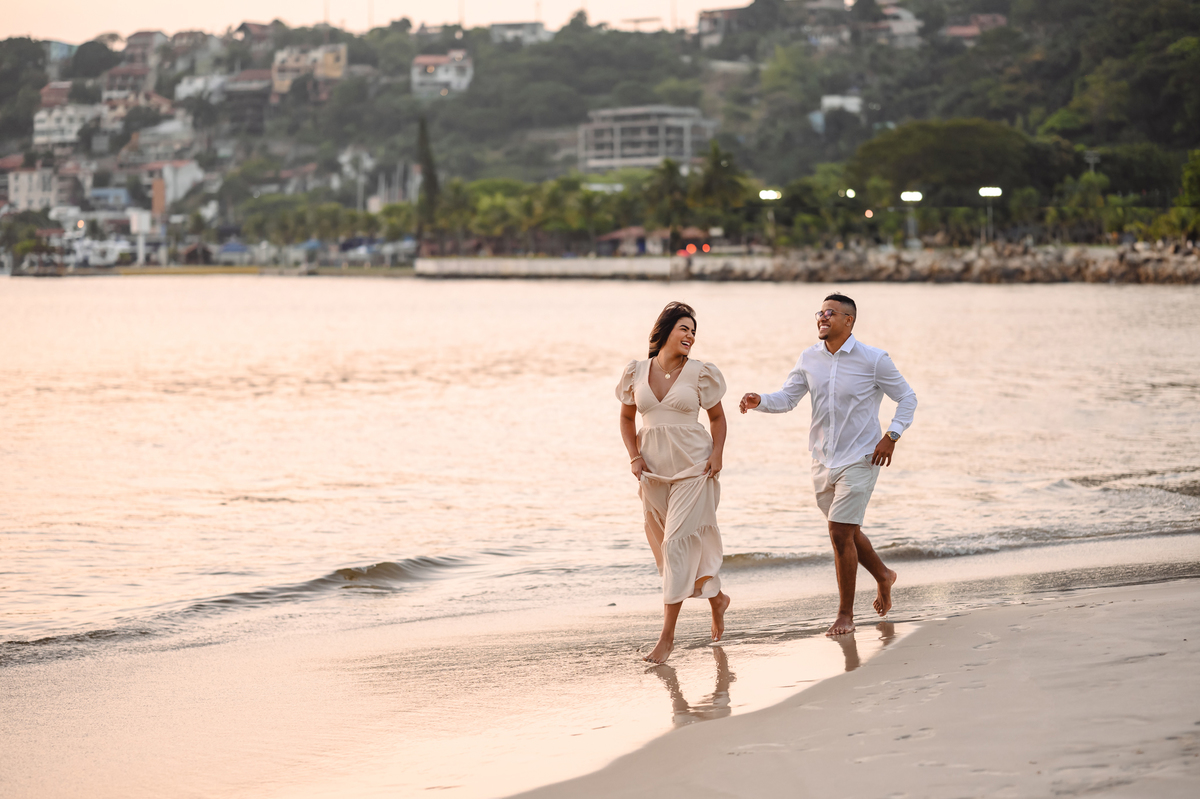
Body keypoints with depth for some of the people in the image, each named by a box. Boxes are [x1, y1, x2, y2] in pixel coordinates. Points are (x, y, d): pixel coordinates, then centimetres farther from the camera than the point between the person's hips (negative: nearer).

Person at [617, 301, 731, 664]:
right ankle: (716, 597, 35)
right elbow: (627, 418, 15)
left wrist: (717, 455, -7)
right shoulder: (636, 372, 3)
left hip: (693, 467, -4)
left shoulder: (700, 373, -3)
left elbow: (717, 418, 8)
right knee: (664, 545, 10)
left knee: (677, 543, -11)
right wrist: (633, 456, 1)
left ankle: (667, 635, -8)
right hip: (653, 470, 4)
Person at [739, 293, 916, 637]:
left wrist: (891, 436, -11)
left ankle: (845, 614, 0)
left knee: (840, 533, -12)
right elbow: (787, 398, 6)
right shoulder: (809, 358, 3)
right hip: (823, 462, 6)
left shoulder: (873, 360, -9)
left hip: (859, 460, -6)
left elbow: (907, 398, 0)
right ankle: (883, 576, 44)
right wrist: (759, 401, -14)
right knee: (846, 533, 17)